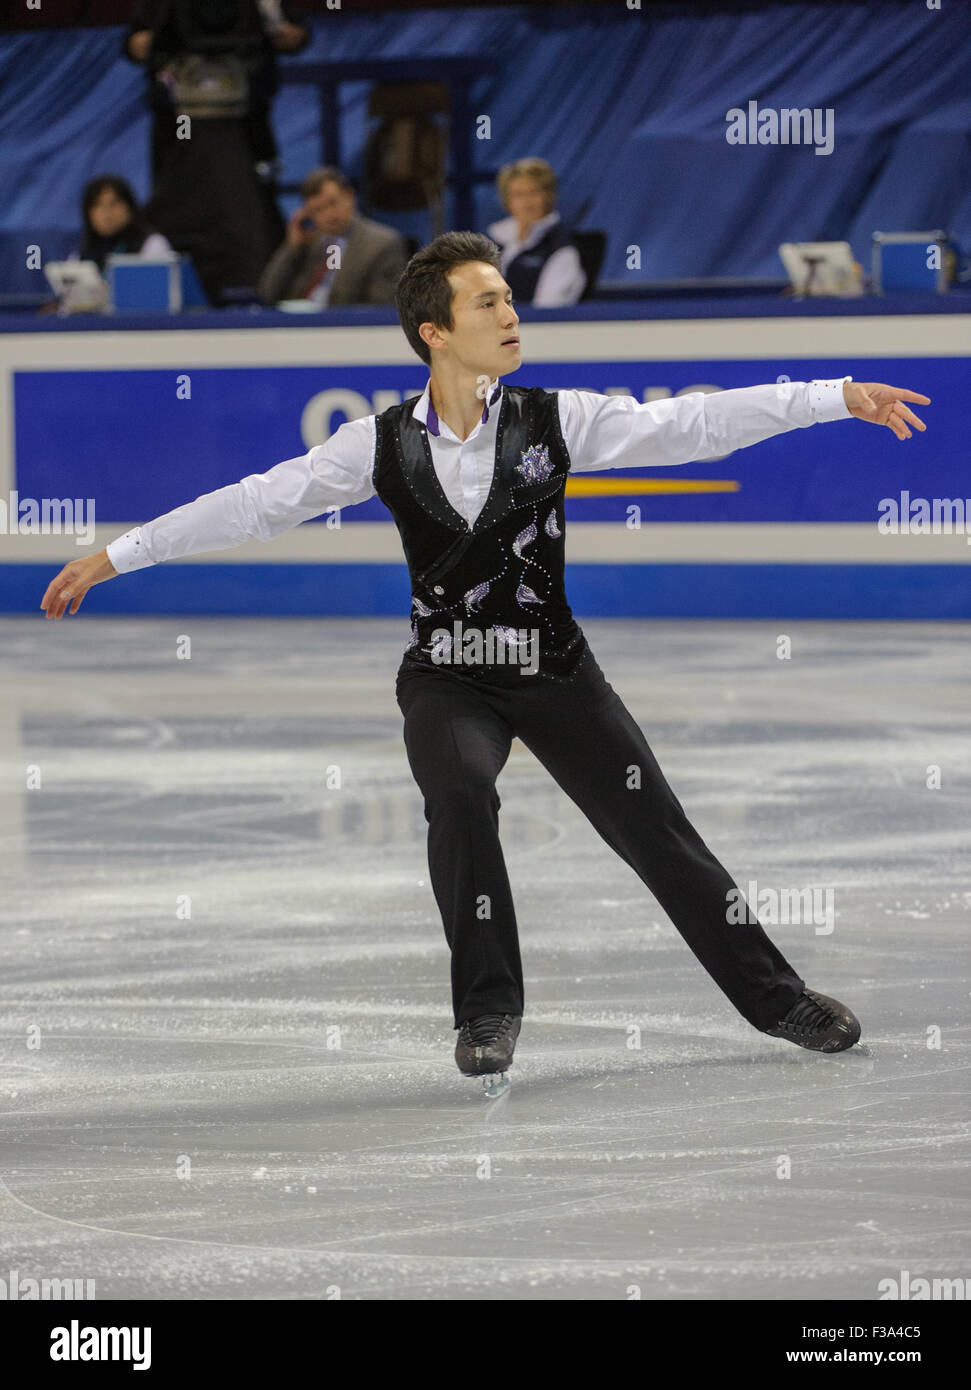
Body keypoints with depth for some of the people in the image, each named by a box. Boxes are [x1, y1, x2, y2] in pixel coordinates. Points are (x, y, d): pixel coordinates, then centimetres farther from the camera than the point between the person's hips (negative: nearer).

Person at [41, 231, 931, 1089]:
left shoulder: (557, 419, -7)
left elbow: (689, 425, -12)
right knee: (460, 790, -29)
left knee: (656, 831, -1)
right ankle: (488, 1008, -14)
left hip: (555, 668, 1)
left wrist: (840, 397, -20)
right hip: (447, 679, -1)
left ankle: (776, 998, 15)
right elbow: (258, 504, -4)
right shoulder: (382, 445, -6)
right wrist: (116, 555, -4)